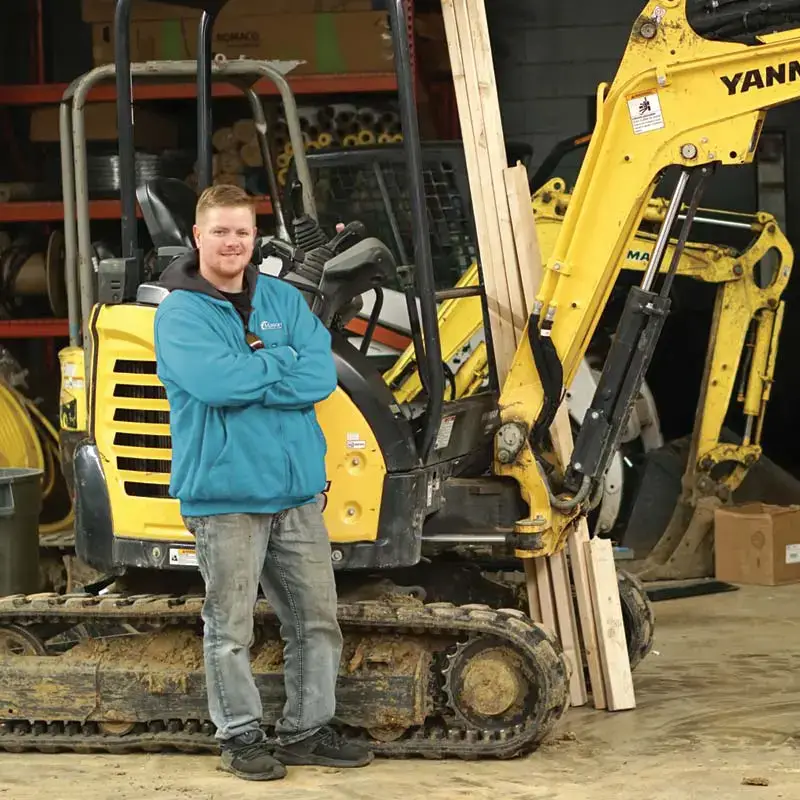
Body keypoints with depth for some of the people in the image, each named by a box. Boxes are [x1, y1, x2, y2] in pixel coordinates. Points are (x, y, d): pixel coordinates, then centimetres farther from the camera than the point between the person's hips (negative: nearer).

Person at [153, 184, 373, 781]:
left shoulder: (283, 300, 10)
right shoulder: (180, 313, -5)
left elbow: (321, 376, -4)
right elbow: (216, 382, -22)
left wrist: (246, 378, -13)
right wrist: (281, 362, -9)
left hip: (297, 490, 5)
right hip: (224, 494, -5)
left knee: (317, 619, 10)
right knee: (232, 628, 2)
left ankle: (307, 730, 23)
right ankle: (241, 737, 15)